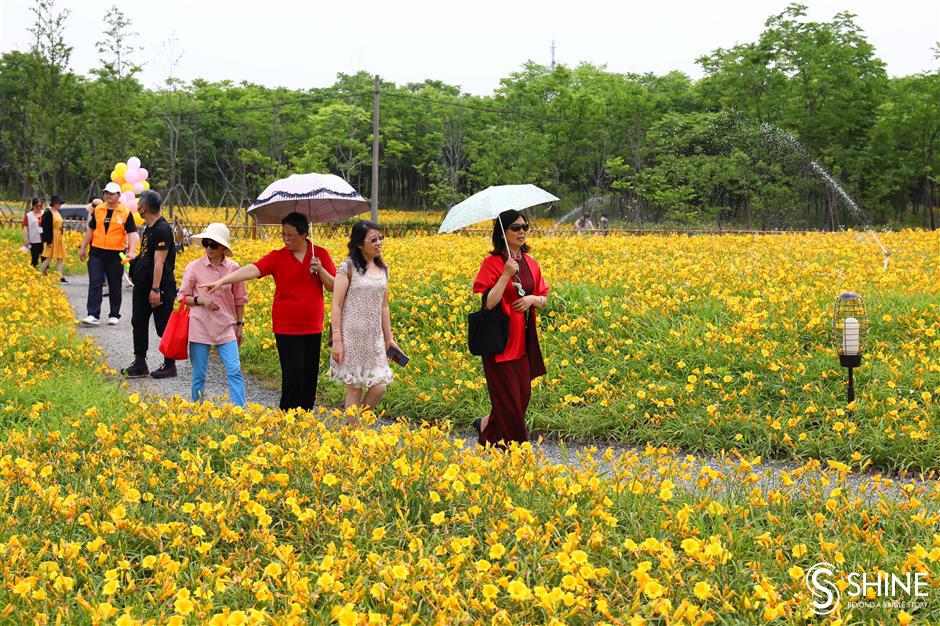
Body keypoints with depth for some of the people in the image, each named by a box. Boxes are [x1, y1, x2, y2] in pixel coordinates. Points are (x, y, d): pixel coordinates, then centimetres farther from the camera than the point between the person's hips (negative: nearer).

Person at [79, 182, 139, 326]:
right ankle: (93, 315, -8)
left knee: (115, 286, 8)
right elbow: (91, 230, 16)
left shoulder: (125, 213, -3)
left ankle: (114, 315, 19)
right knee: (95, 283, -6)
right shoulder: (98, 210, 7)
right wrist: (83, 248, 15)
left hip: (116, 254, -2)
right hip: (97, 253, 2)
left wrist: (131, 251, -19)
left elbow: (132, 233, -6)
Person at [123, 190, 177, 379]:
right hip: (142, 286, 10)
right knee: (139, 323, 11)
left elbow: (159, 262, -23)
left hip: (160, 288, -10)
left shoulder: (162, 230, -18)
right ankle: (140, 364, 18)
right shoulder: (149, 228, 13)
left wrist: (156, 289, -25)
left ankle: (169, 366, 8)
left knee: (164, 327, -1)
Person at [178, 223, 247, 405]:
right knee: (198, 375, 5)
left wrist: (239, 325, 10)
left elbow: (239, 299, 12)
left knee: (235, 372, -8)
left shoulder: (233, 268, 1)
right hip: (200, 327, -1)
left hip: (226, 328, 1)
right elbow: (183, 297, 5)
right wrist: (200, 300, -12)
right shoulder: (194, 268, -3)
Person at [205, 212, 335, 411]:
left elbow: (333, 286, 4)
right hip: (286, 328, -3)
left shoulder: (320, 254, 3)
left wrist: (320, 270, -14)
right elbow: (251, 270, -15)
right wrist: (221, 281, -27)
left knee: (310, 377, 7)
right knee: (293, 377, -9)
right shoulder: (277, 257, -3)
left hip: (313, 327, 3)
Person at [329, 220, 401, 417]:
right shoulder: (348, 267, -8)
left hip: (374, 337, 6)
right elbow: (336, 305, -10)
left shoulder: (382, 269, 11)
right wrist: (337, 341, -15)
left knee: (379, 386, -1)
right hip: (352, 336, -6)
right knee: (355, 388, -2)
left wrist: (388, 338, 17)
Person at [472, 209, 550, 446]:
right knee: (508, 398, -4)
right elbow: (488, 303, -18)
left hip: (523, 340, 7)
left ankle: (486, 424, 29)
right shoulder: (492, 263, -10)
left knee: (523, 394, 8)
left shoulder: (530, 263, 9)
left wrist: (532, 299, -7)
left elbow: (543, 299, 14)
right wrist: (506, 274, -24)